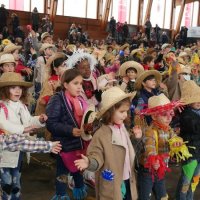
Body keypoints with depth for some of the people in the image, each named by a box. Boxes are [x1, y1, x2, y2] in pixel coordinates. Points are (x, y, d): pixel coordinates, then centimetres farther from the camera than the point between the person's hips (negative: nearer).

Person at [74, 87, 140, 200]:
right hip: (112, 185, -7)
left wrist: (137, 140, 11)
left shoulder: (123, 129, 4)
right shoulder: (101, 135, -20)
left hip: (128, 181, 7)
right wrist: (89, 163, -41)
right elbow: (97, 158, -21)